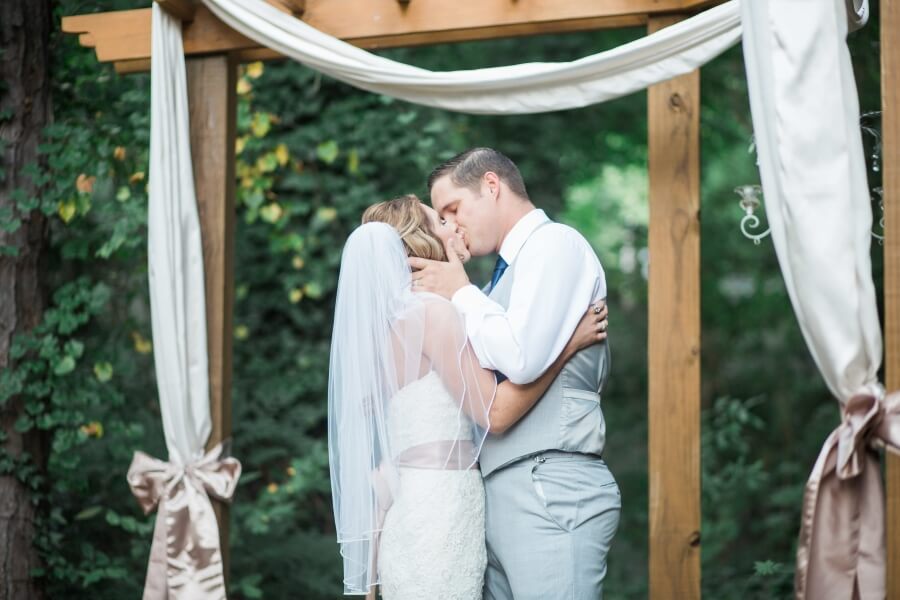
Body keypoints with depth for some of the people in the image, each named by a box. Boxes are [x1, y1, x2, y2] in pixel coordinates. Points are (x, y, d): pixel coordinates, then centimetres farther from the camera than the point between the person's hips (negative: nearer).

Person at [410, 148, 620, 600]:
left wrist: (460, 293, -6)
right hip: (506, 490, 9)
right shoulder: (516, 265, 21)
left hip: (548, 487, -9)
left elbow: (522, 358, -19)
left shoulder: (553, 243, -6)